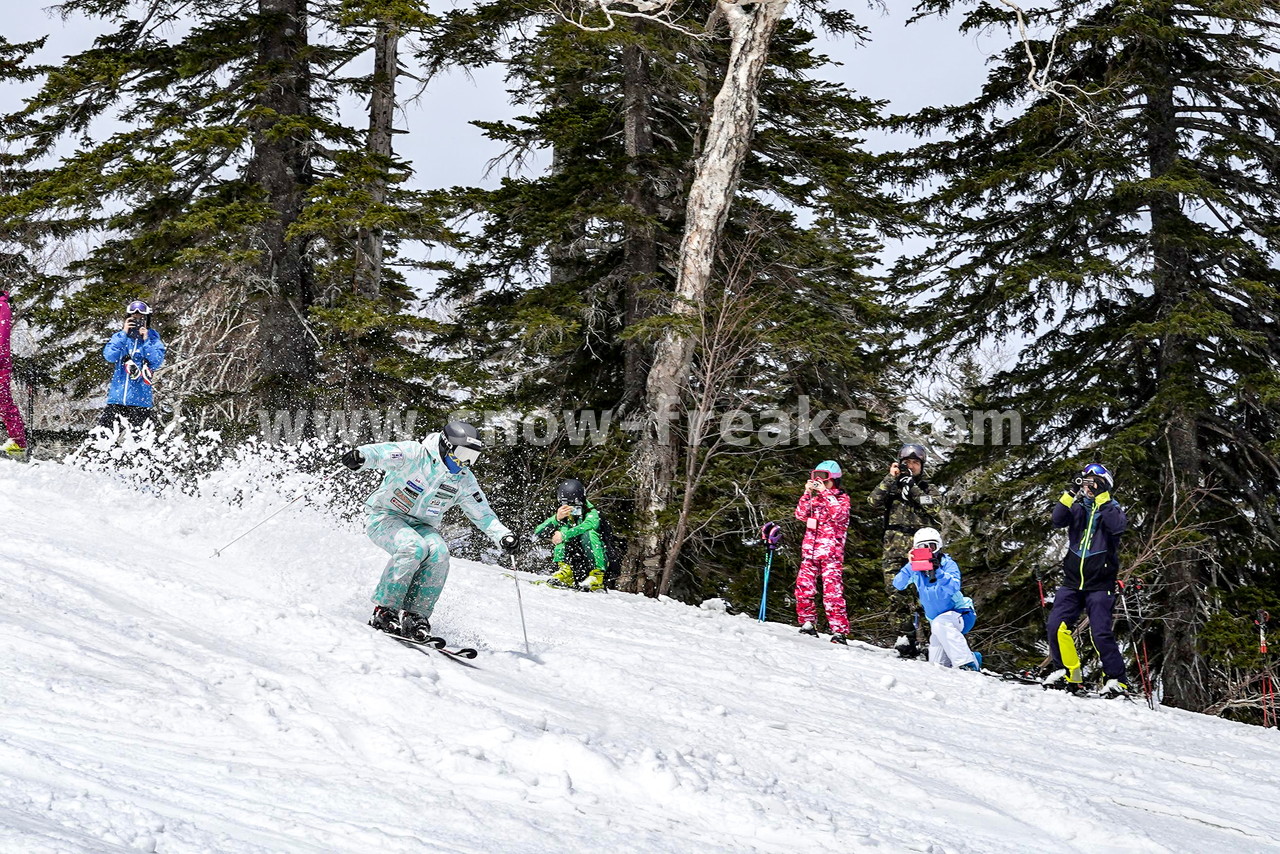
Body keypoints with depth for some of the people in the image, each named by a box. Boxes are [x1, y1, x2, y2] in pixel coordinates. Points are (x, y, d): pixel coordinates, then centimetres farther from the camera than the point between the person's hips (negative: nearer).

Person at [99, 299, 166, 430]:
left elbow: (157, 362, -8)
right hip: (117, 395, 1)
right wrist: (123, 334, -9)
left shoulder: (153, 340, 6)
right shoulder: (119, 337, 9)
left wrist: (146, 341, -11)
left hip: (140, 399, -1)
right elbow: (109, 356, -7)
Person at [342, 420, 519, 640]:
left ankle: (416, 615, -19)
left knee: (439, 552, -27)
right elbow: (381, 453, -33)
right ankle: (384, 610, -22)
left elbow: (483, 514, 5)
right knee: (414, 548, -33)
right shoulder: (414, 455, -19)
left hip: (422, 525, 5)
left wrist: (503, 536, -12)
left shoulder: (464, 481, -2)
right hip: (384, 516, -5)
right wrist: (360, 457, -56)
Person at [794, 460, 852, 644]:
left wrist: (825, 494, -15)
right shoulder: (813, 497, 18)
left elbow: (839, 515, -15)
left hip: (831, 552, -5)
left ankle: (839, 631, -13)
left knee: (832, 592, -13)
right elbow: (801, 515, 6)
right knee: (803, 588, -7)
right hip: (810, 551, 5)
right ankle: (808, 624, 7)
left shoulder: (842, 498, 5)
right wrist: (807, 494, -6)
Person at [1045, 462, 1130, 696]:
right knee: (1056, 626, -11)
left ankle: (1116, 679, -3)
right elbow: (1058, 520, -6)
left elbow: (1118, 526, -18)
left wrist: (1101, 498, -17)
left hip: (1100, 585, -3)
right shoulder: (1076, 508, 13)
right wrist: (1071, 494, -14)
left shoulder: (1111, 508, 4)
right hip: (1072, 582, 4)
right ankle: (1069, 673, 5)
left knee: (1101, 632, -14)